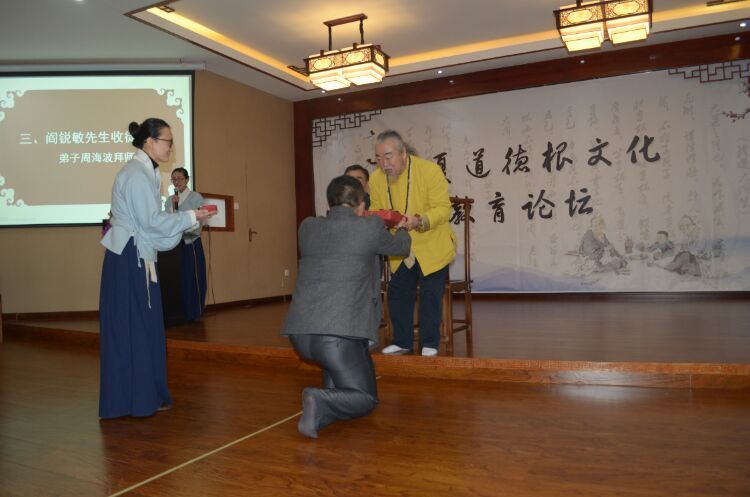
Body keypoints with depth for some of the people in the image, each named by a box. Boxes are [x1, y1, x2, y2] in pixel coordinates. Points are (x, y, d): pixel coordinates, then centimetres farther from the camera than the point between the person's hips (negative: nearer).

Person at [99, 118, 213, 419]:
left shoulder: (144, 172, 15)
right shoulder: (136, 174, -14)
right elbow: (151, 220, -18)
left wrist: (187, 219, 7)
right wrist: (191, 217, -11)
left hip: (137, 257, 9)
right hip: (129, 259, -9)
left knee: (142, 327, 12)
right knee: (133, 327, -2)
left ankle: (144, 395, 22)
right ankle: (137, 398, 8)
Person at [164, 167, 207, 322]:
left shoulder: (196, 197, -4)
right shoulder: (169, 200, 10)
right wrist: (173, 206, -10)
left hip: (191, 244, -4)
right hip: (175, 244, 4)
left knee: (193, 279, 0)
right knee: (178, 279, 8)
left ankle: (195, 313, 10)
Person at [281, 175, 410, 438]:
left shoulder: (307, 227, 11)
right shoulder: (371, 227, 1)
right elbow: (401, 247, 22)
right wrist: (402, 228, 45)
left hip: (299, 332, 6)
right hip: (338, 334, -5)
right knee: (366, 398, 11)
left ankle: (334, 389, 29)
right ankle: (322, 403, -16)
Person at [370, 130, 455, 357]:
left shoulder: (430, 170, -21)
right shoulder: (375, 178, -8)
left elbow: (443, 208, -21)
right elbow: (375, 211, 2)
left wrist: (418, 221, -38)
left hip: (431, 246, -4)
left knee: (431, 294, 0)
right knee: (397, 293, 9)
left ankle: (430, 344, 15)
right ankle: (402, 342, 25)